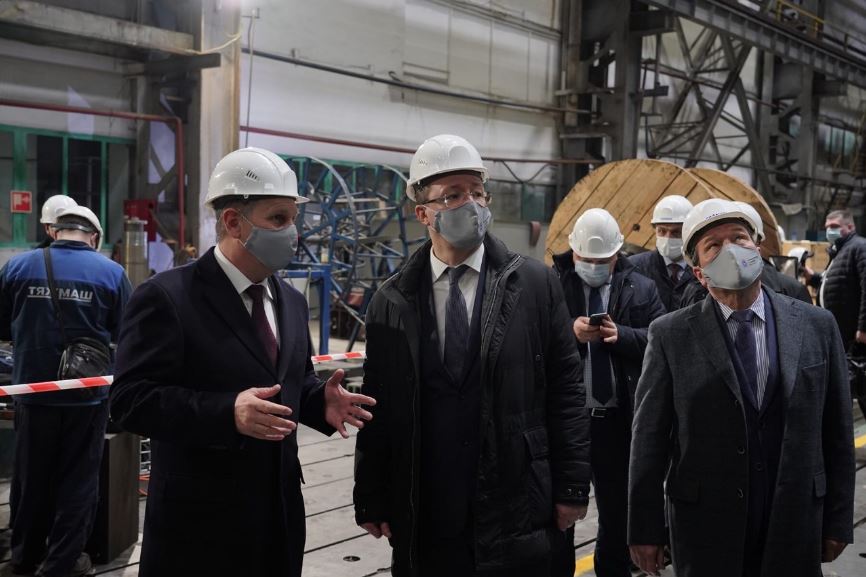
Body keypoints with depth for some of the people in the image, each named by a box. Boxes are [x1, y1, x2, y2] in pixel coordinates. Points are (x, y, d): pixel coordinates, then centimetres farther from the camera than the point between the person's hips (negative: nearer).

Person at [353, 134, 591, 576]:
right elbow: (378, 407, 5)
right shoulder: (391, 302, 3)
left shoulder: (535, 284, 0)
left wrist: (572, 488, -2)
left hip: (516, 517, -1)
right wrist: (371, 502, 4)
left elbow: (565, 390, 0)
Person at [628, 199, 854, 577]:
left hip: (795, 530, 2)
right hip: (704, 528, -2)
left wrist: (838, 520, 5)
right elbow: (649, 439, -4)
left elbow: (836, 432, 5)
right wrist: (645, 531, -4)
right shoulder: (670, 335, -5)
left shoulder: (817, 325, 1)